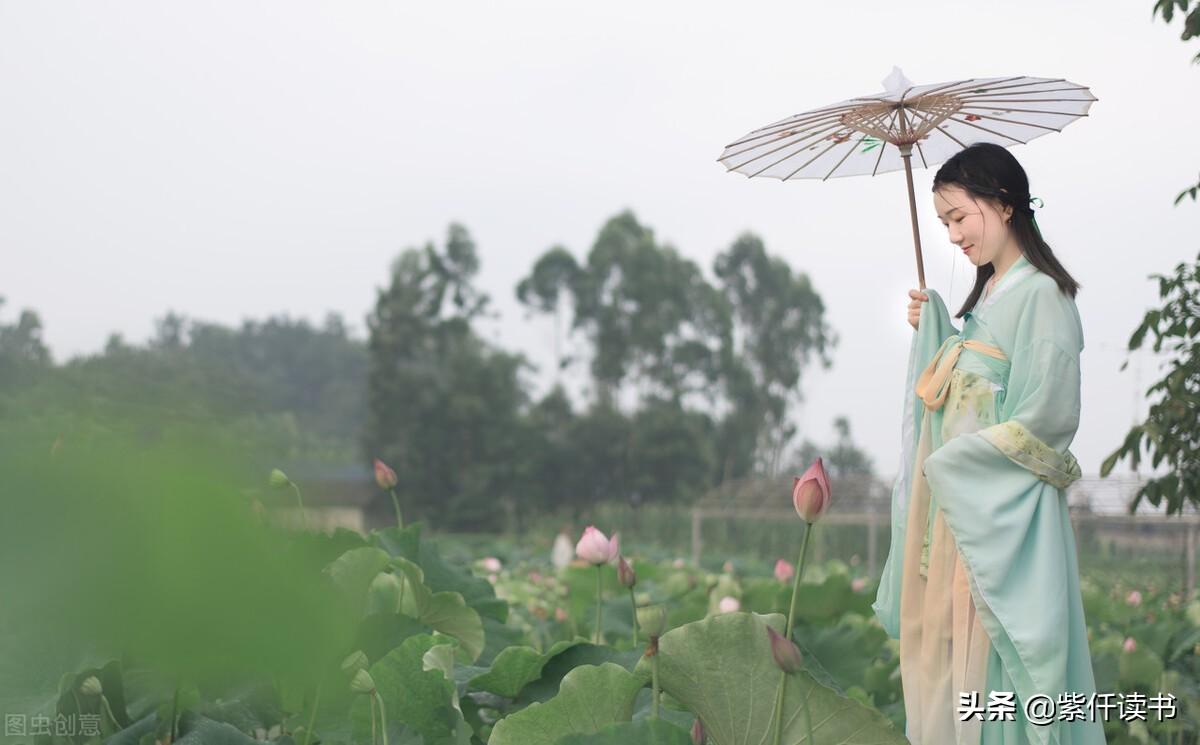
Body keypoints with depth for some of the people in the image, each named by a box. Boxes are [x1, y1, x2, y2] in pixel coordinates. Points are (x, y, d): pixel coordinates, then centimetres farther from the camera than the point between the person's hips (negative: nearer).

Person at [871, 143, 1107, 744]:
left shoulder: (1042, 295, -13)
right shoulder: (985, 294, 14)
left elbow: (1049, 415, -18)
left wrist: (952, 462, -13)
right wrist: (930, 329, 7)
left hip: (1001, 511, -8)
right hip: (952, 501, 8)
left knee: (989, 648, -2)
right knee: (942, 643, 11)